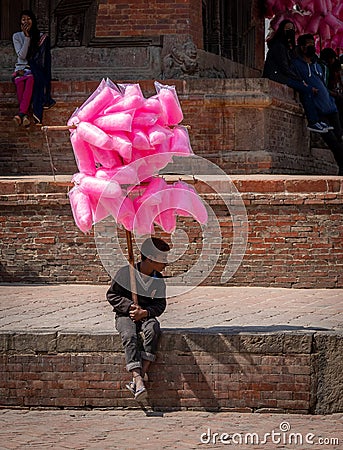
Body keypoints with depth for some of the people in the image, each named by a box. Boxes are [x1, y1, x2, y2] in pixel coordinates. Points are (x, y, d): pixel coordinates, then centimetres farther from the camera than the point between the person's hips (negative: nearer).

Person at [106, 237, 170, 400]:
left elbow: (160, 305, 4)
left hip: (146, 316, 2)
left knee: (153, 330, -33)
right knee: (129, 336, -35)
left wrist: (145, 312, -17)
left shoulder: (158, 280, 3)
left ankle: (138, 378, -36)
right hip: (125, 315, -2)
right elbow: (111, 295, -2)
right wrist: (129, 306, -16)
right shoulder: (125, 273, -8)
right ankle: (138, 381, -46)